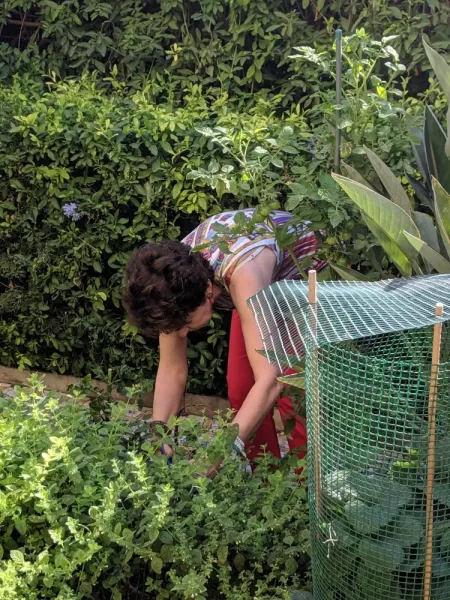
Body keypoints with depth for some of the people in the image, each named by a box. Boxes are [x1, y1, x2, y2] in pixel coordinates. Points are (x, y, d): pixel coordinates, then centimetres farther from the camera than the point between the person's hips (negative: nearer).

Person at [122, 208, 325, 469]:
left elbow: (269, 381, -49)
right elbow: (171, 371, -15)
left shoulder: (242, 272, -44)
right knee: (240, 389, 0)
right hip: (271, 287, 6)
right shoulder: (172, 278, -24)